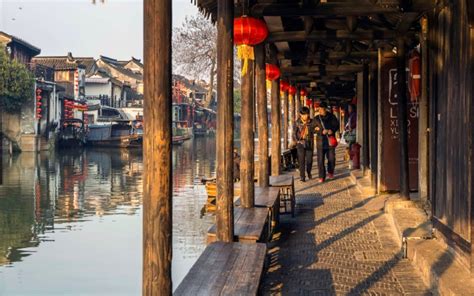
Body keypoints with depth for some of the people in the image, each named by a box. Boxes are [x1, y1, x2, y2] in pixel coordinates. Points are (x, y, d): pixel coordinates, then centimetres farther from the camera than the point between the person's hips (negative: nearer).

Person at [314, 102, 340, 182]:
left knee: (331, 158, 7)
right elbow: (314, 129, 8)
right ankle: (322, 176, -1)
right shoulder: (316, 119, 6)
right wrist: (321, 131, -11)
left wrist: (332, 130, -18)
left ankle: (330, 173, 31)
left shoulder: (331, 117, 3)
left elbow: (336, 125, 1)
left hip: (330, 140, 0)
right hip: (321, 142, 0)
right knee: (320, 159, -5)